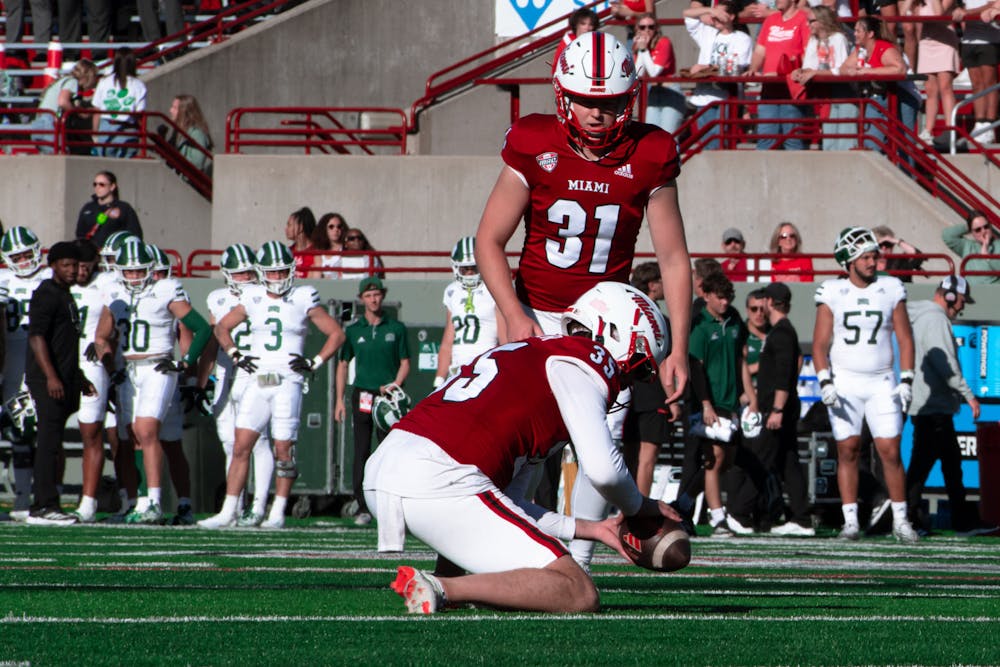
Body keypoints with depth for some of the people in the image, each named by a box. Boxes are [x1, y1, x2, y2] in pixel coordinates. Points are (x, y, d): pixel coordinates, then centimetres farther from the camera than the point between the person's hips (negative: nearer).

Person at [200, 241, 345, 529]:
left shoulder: (303, 300, 1)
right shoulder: (253, 299, 9)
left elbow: (336, 334, 6)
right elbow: (222, 327, 23)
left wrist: (314, 363, -3)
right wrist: (236, 355, 10)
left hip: (287, 383, -3)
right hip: (257, 383, 3)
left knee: (283, 450, -3)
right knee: (241, 447, -2)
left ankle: (278, 513, 9)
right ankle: (228, 512, 0)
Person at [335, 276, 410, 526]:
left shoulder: (396, 328, 5)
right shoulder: (354, 330, 8)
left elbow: (405, 362, 9)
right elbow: (343, 364, 12)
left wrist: (395, 385, -10)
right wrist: (339, 400, 5)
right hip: (362, 396, 1)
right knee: (361, 453, -1)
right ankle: (363, 508, 1)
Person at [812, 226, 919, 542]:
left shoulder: (891, 289, 2)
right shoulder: (832, 293, -1)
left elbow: (904, 338, 6)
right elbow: (820, 344, 0)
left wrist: (907, 380, -3)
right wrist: (825, 382, -12)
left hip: (881, 383, 0)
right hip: (843, 382, 0)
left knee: (890, 451, -5)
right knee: (848, 450, -1)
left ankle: (900, 520, 3)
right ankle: (850, 521, 5)